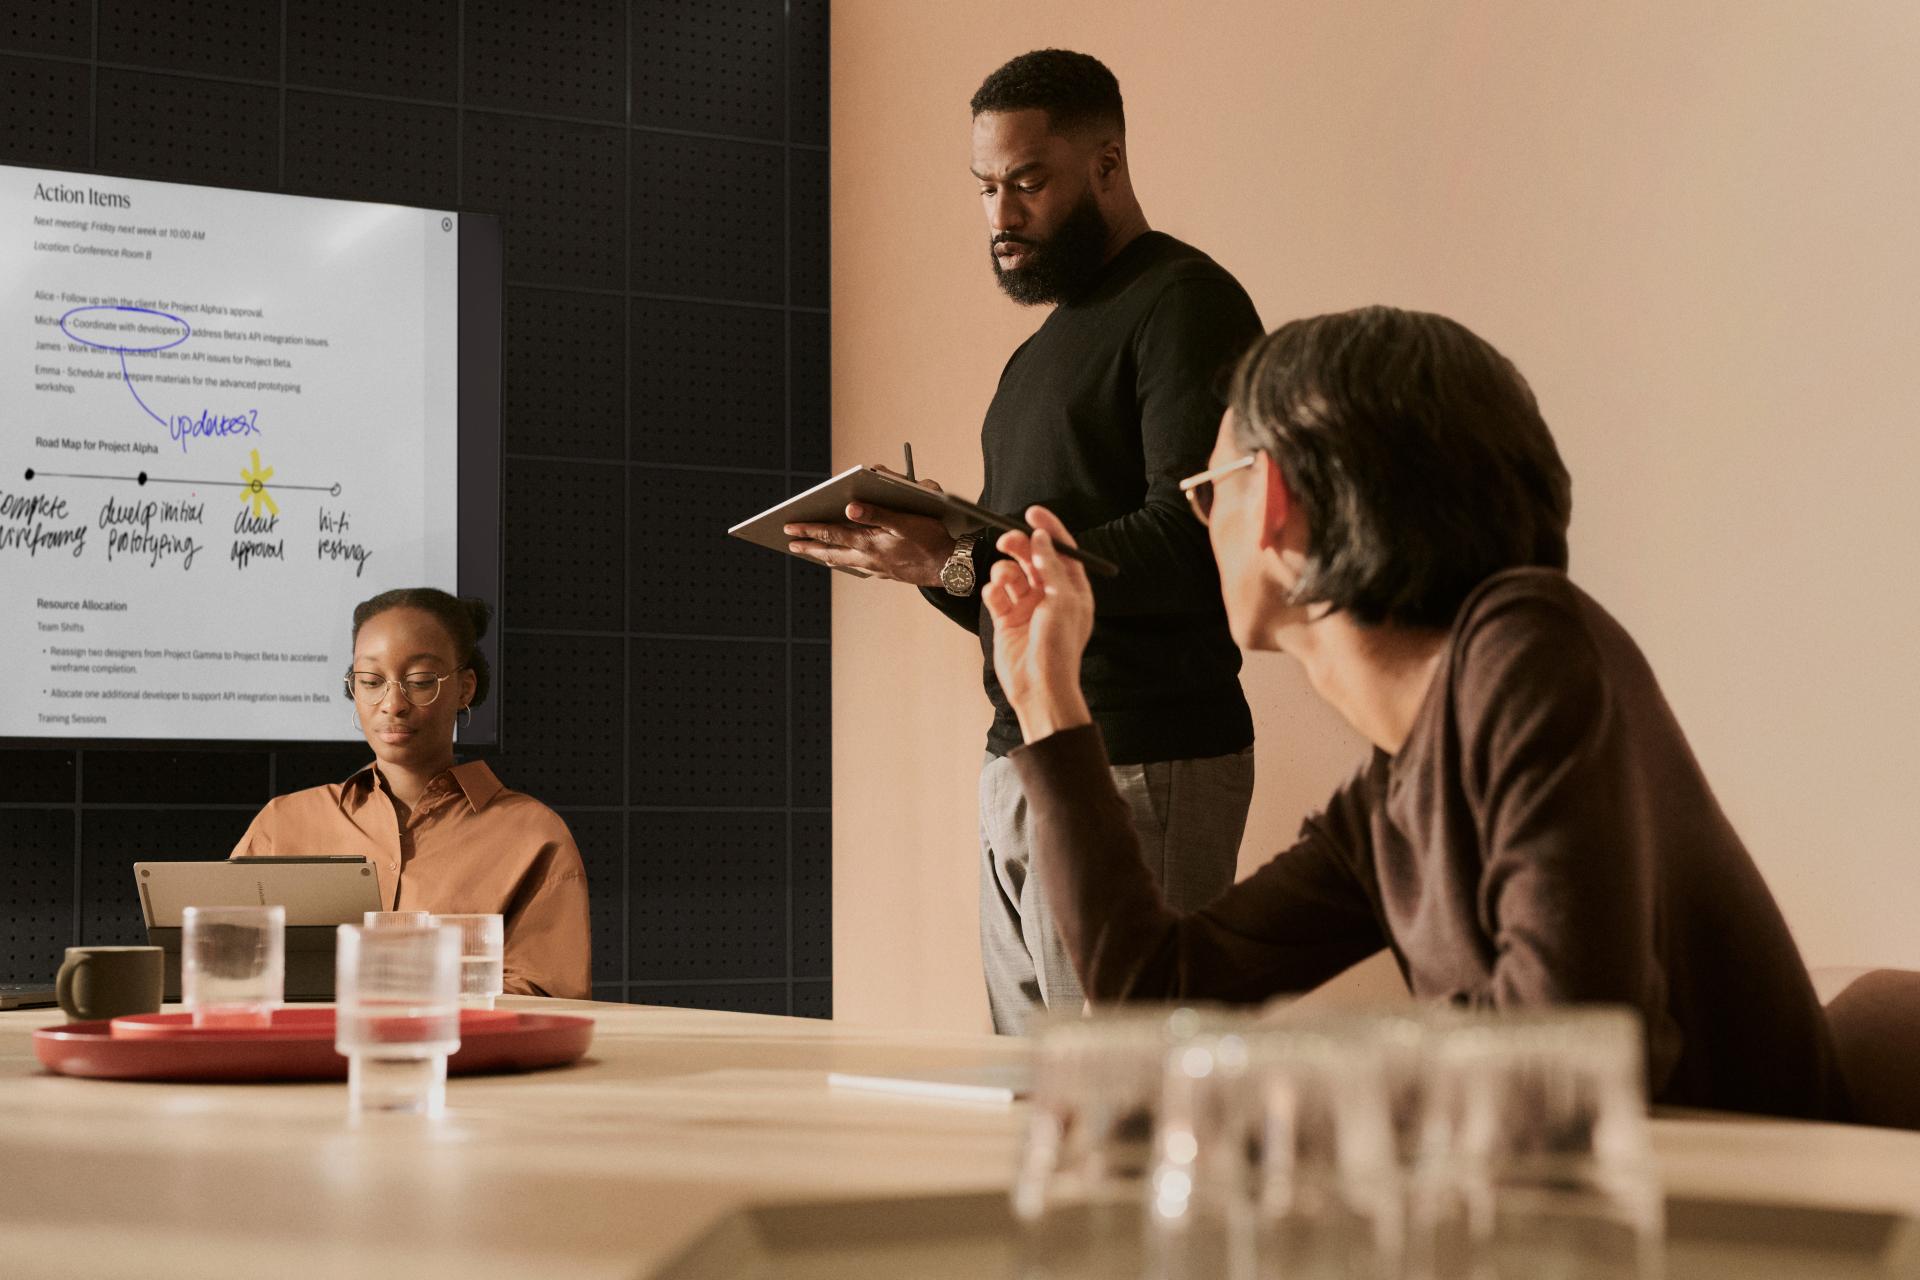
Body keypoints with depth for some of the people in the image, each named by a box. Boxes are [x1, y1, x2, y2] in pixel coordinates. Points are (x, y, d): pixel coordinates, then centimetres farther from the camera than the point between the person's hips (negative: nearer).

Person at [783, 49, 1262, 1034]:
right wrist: (926, 553, 0)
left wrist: (960, 564, -22)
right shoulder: (1041, 349, 23)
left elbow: (1188, 545, -19)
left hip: (1139, 767, -8)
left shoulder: (1184, 304, -5)